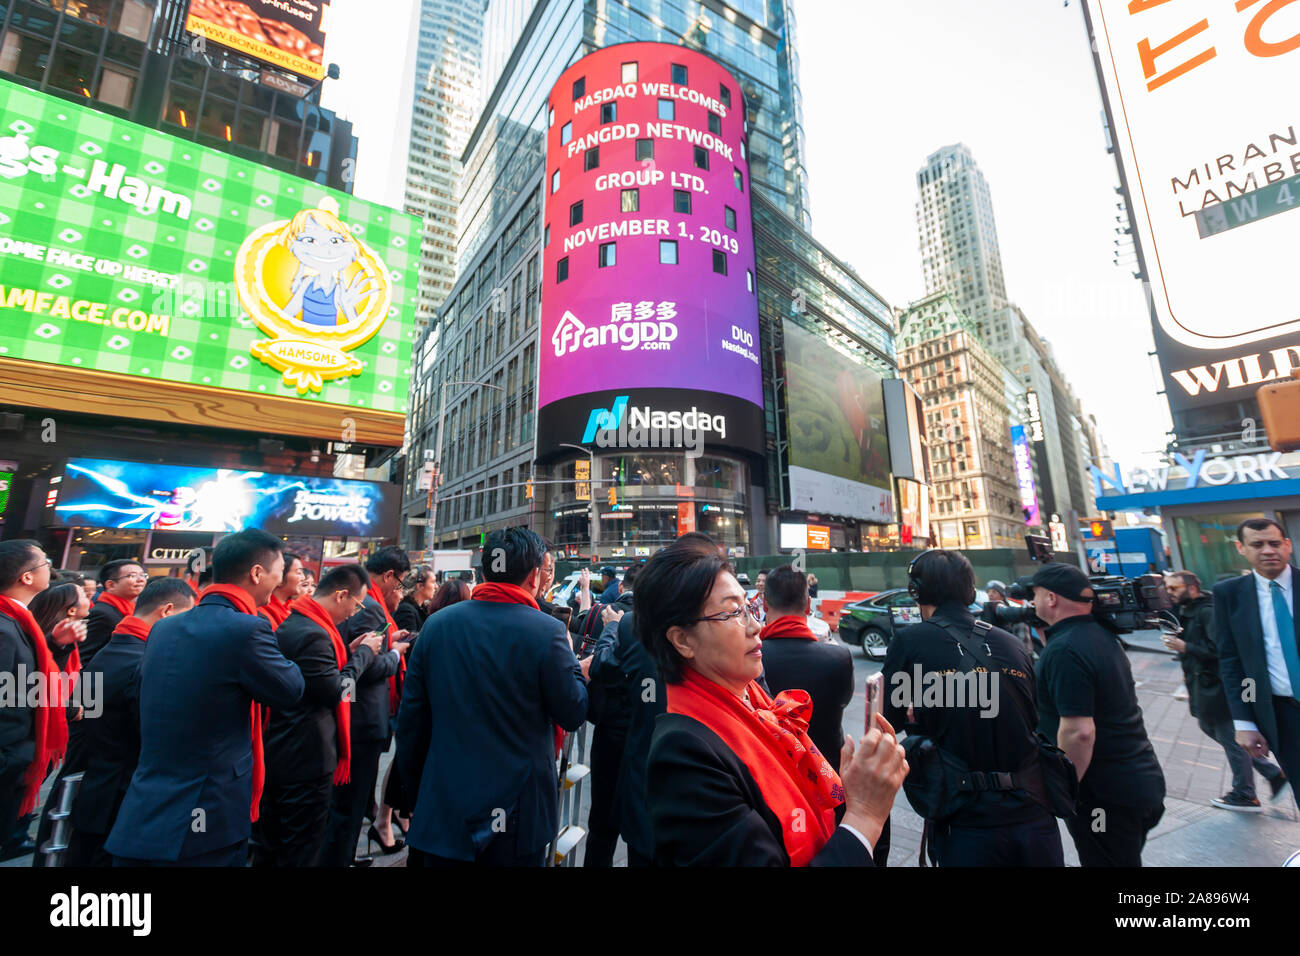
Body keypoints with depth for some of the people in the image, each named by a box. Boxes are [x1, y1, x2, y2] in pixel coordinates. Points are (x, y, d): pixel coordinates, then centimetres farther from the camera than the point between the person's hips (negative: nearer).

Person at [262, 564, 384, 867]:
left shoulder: (291, 623, 7)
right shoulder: (313, 634, -26)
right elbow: (337, 692, -22)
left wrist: (348, 651, 5)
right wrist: (363, 653, -11)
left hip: (279, 753, 10)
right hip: (307, 761, -10)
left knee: (275, 846, 23)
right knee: (301, 852, 5)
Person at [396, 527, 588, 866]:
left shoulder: (436, 624, -6)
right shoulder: (547, 632, -19)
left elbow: (411, 718, 1)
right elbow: (573, 715, -11)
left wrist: (417, 786, 15)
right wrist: (570, 659, 5)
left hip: (444, 804, 3)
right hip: (516, 813, -3)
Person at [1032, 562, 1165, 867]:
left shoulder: (1064, 650, -25)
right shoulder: (1101, 633, 3)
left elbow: (1079, 731, -28)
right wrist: (1045, 633, 7)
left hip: (1105, 795, -9)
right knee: (1126, 859, 24)